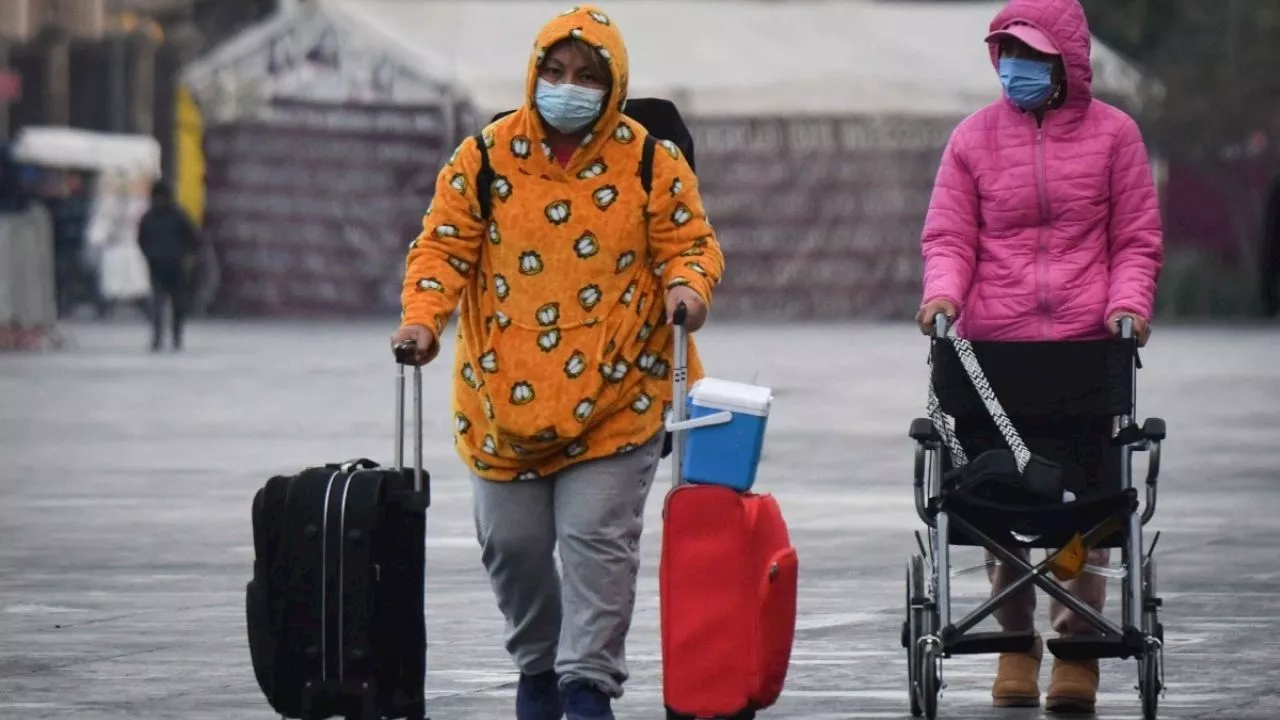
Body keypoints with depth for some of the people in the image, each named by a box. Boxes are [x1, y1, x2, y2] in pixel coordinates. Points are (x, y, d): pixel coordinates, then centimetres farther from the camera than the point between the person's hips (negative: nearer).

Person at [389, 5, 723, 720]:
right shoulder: (485, 157, 0)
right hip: (505, 396, 2)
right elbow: (444, 246, 1)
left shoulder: (652, 163, -2)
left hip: (611, 399, -2)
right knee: (512, 544, 10)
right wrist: (423, 318, -15)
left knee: (597, 540, -9)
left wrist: (687, 285, -20)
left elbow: (690, 244, 2)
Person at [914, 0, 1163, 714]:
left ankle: (1078, 648, 3)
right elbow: (950, 237, 9)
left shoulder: (1112, 133, 8)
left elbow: (1138, 240, 10)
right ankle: (1017, 641, 12)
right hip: (994, 343, 1)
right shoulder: (975, 137, 10)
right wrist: (942, 293, -10)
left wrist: (1129, 304, -7)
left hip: (1087, 342, -1)